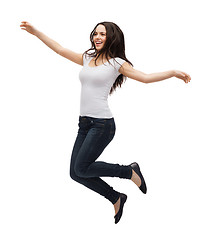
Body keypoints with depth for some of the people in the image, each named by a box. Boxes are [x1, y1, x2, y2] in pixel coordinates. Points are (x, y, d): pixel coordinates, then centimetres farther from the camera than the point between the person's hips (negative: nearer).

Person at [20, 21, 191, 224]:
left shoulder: (116, 63, -2)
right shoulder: (87, 58, 13)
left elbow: (146, 77, -6)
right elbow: (60, 50, 16)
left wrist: (173, 73, -15)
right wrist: (35, 32, 16)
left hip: (102, 124, -7)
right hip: (84, 123, 7)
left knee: (81, 168, -14)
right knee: (75, 173, 3)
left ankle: (130, 171, 6)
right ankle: (116, 199, 22)